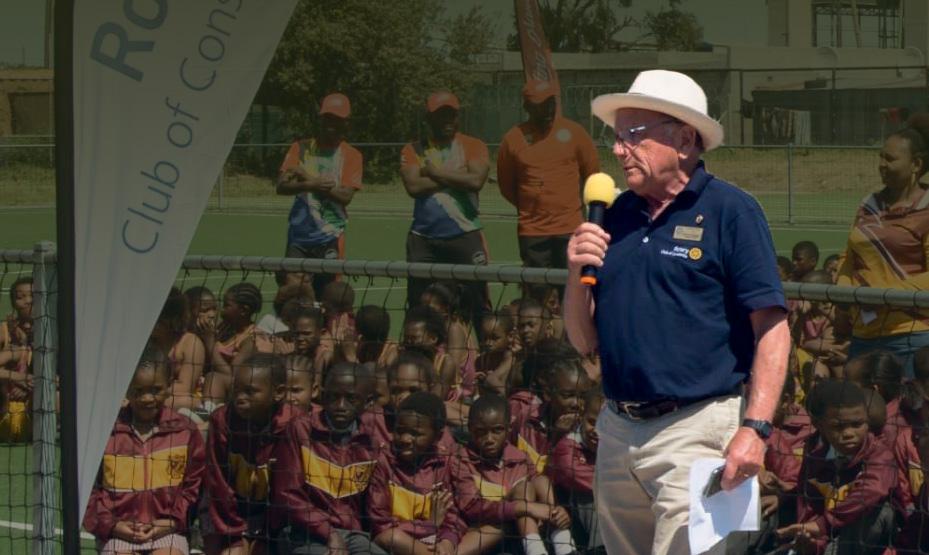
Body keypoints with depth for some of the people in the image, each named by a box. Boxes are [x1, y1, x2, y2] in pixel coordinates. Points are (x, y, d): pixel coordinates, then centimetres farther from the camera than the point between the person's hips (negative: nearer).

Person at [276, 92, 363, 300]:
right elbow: (282, 186, 0)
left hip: (330, 238, -2)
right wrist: (310, 185, -17)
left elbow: (346, 195, -9)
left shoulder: (352, 156, 4)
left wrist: (309, 179, -10)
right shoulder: (301, 149, 10)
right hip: (299, 236, 2)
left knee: (325, 295, -4)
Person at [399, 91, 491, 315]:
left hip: (465, 236, -2)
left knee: (477, 300, -3)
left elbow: (476, 181, -13)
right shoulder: (413, 150, 9)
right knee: (418, 305, 6)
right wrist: (454, 179, -7)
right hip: (424, 238, 2)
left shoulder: (473, 147, 5)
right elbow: (413, 186, -8)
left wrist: (436, 173, -6)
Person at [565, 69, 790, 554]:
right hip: (616, 435, 7)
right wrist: (576, 274, -4)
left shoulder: (730, 211, -4)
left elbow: (772, 329, -10)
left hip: (695, 432, -6)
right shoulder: (615, 217, 13)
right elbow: (584, 342, 15)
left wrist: (755, 429, -20)